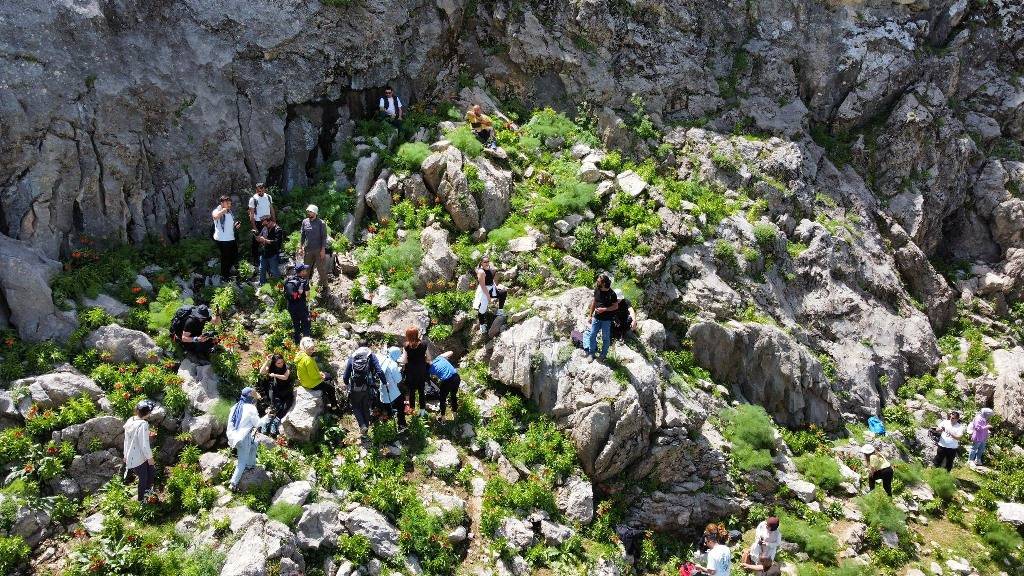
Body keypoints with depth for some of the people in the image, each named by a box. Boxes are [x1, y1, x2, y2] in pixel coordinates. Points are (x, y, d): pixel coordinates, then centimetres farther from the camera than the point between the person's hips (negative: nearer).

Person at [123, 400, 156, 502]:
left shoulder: (130, 421, -2)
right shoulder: (143, 424, -28)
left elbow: (126, 439, 9)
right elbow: (144, 444, -24)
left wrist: (126, 454, 21)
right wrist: (150, 458, -10)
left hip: (130, 456, 8)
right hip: (138, 459, -8)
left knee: (152, 471, 25)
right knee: (143, 479, 12)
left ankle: (147, 490, 45)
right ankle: (141, 500, 30)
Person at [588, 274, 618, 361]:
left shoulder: (611, 294, -18)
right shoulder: (597, 290, -3)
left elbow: (616, 306, -11)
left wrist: (604, 309, -22)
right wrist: (590, 315, 11)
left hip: (606, 320, -4)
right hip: (596, 317, 4)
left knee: (605, 338, 9)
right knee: (592, 335, 7)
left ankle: (603, 355, 27)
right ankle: (591, 353, 24)